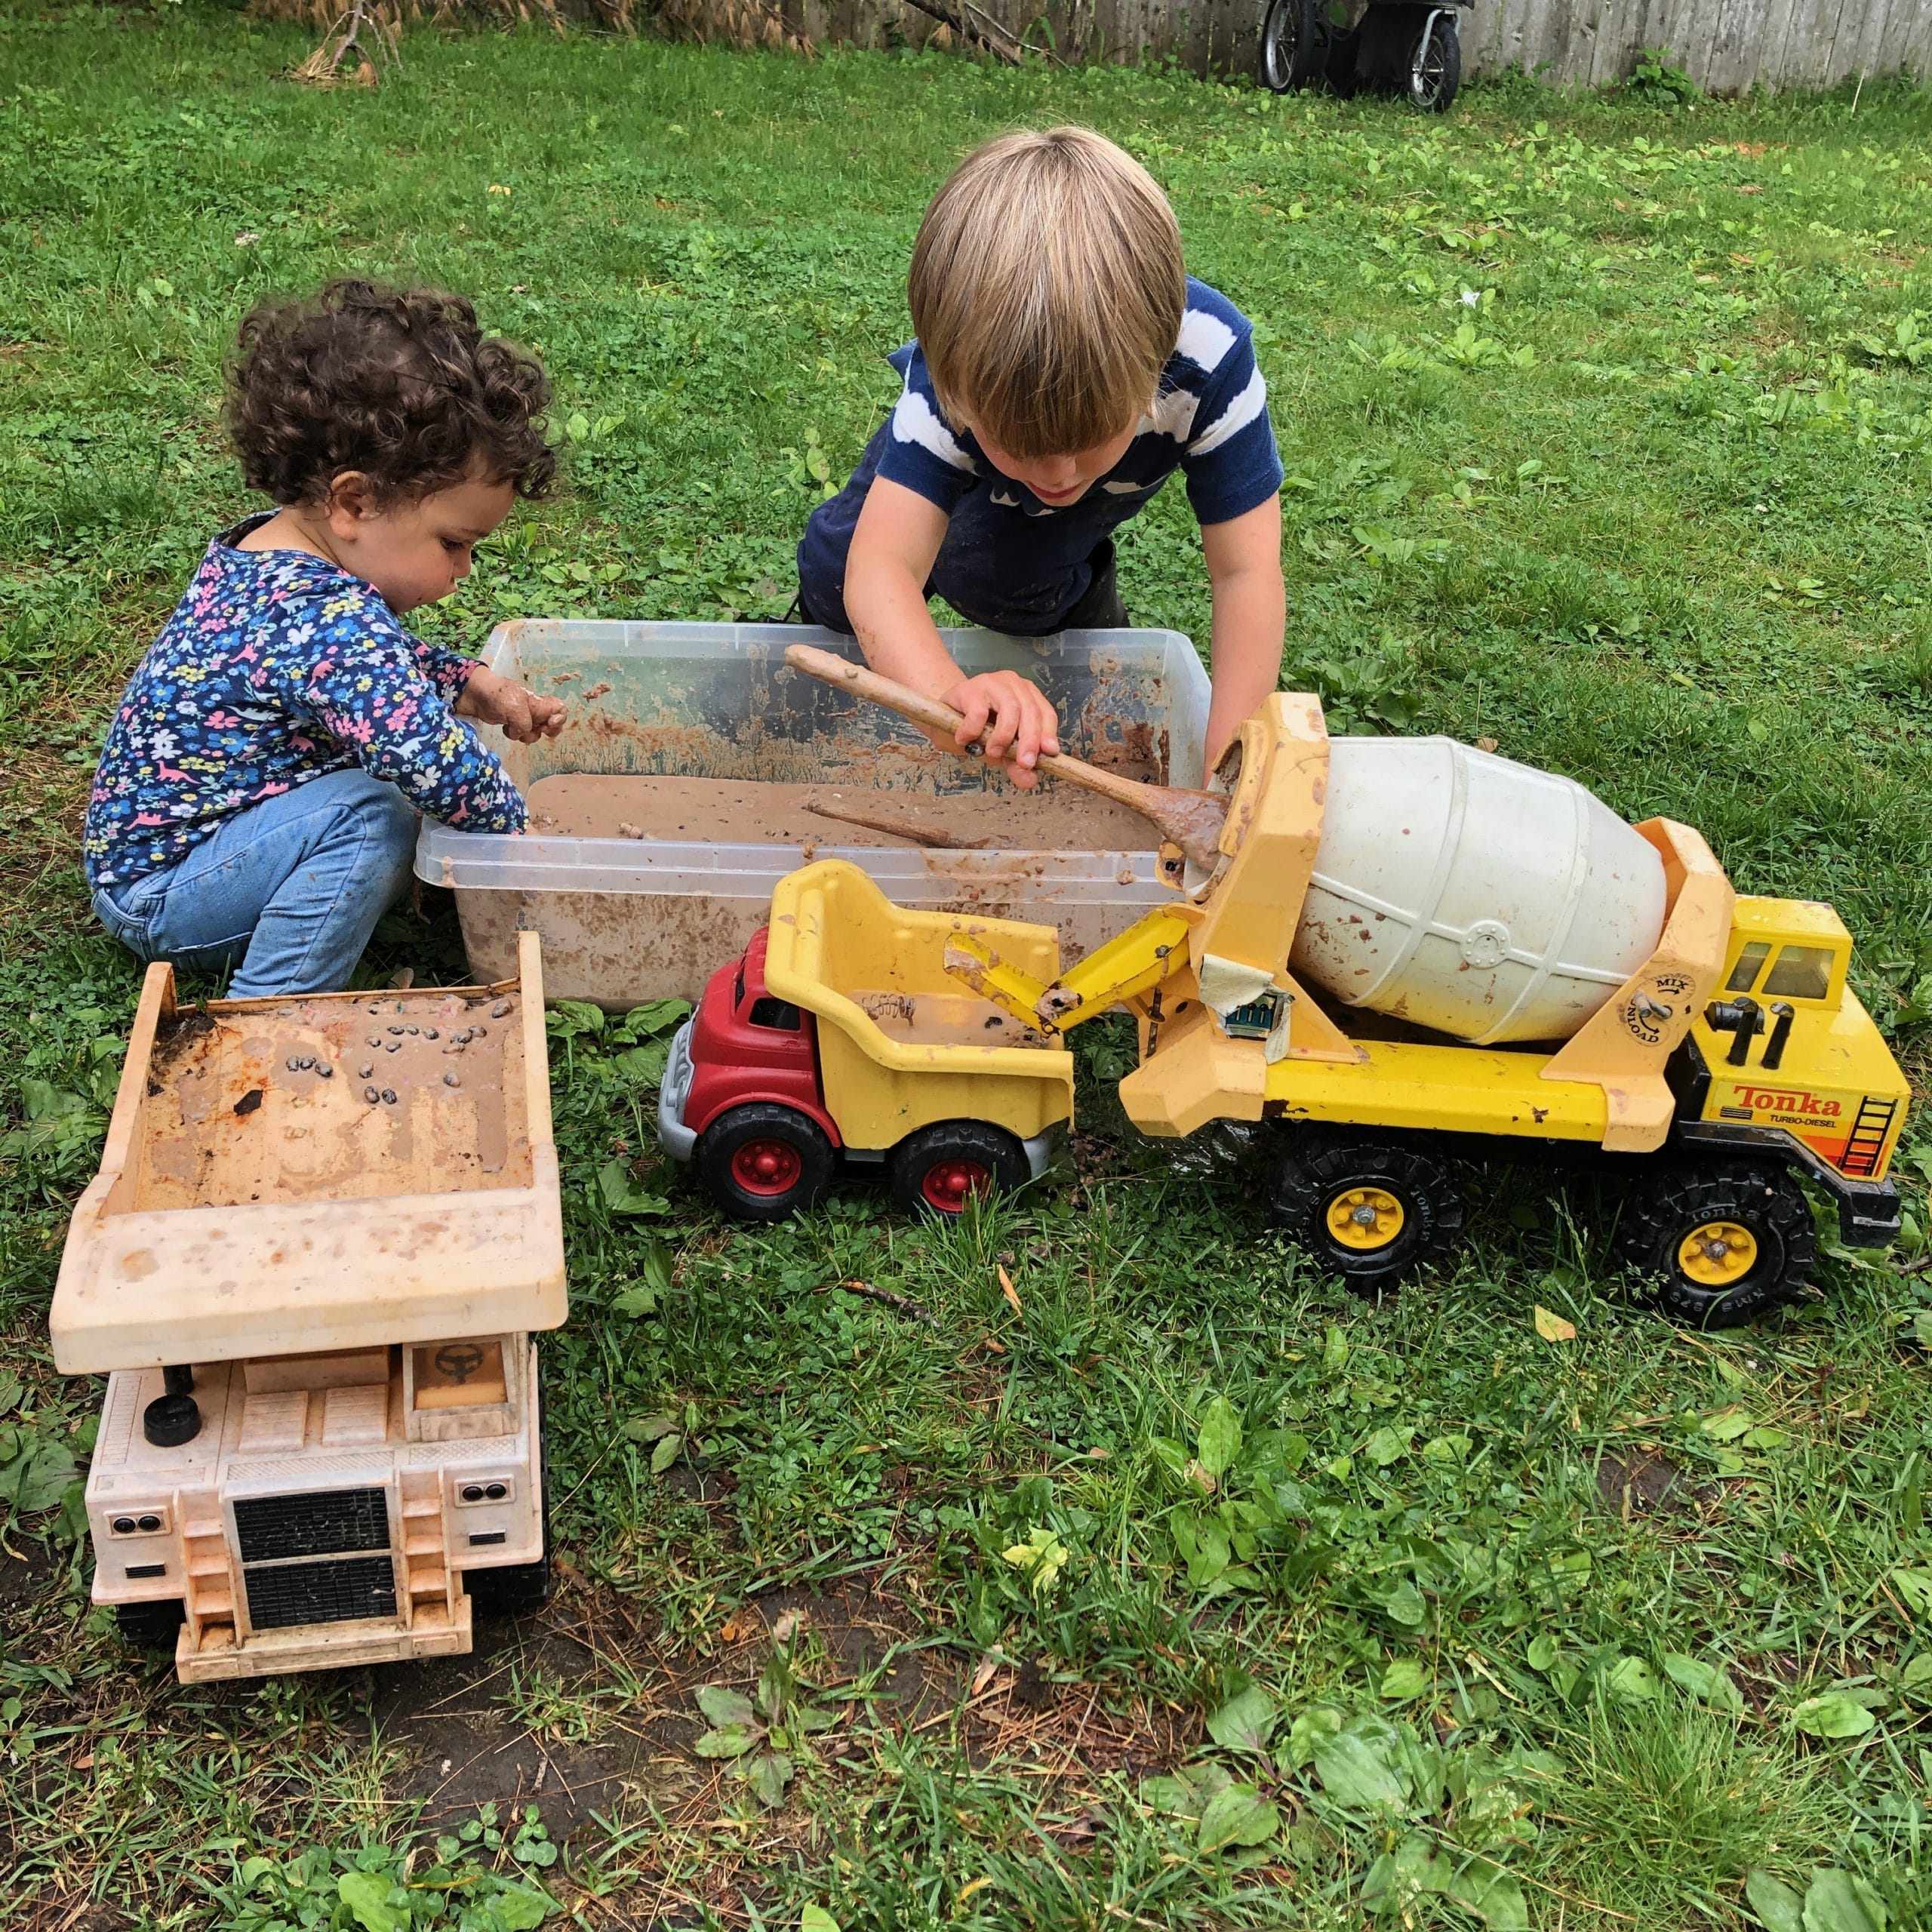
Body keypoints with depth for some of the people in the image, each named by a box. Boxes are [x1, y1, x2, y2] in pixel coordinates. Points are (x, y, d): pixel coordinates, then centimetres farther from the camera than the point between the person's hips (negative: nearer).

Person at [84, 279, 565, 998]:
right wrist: (514, 821, -19)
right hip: (157, 894, -10)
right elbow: (438, 762, -38)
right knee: (369, 814, -28)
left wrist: (476, 688, 2)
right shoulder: (325, 618, -31)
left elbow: (385, 665, 17)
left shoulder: (263, 545, 0)